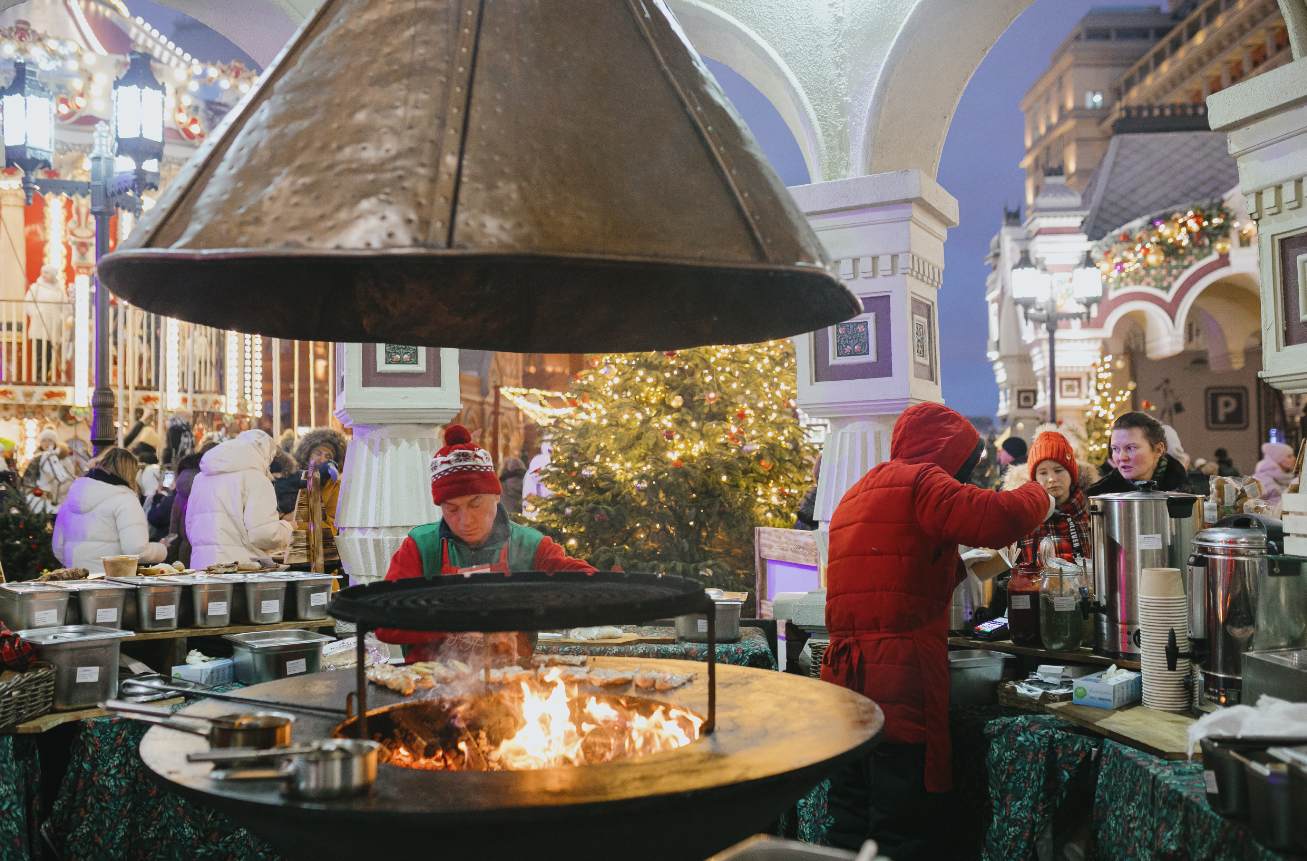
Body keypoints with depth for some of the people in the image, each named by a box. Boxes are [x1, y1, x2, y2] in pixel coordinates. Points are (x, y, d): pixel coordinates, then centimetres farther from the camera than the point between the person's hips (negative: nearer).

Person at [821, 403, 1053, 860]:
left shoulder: (857, 493, 23)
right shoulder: (919, 480, -6)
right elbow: (998, 517, -17)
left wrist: (963, 566, 29)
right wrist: (1037, 497, 2)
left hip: (843, 675, 9)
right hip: (899, 680, -9)